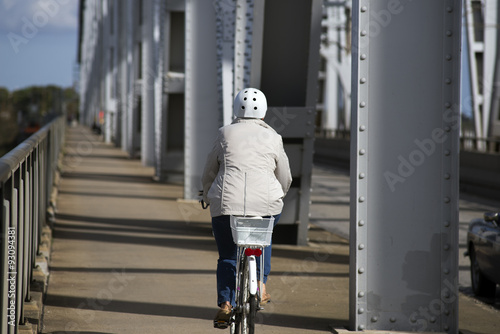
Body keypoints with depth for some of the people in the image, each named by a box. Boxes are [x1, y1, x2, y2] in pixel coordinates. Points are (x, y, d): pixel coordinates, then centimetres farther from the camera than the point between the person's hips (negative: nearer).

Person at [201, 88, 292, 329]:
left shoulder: (225, 134, 10)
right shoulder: (273, 138, 11)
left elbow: (209, 174, 17)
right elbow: (285, 179, 19)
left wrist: (209, 197, 34)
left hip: (226, 203, -1)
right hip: (265, 204, 1)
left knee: (227, 257, 13)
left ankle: (225, 303, -3)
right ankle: (259, 285, 18)